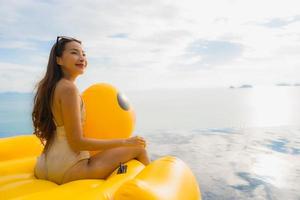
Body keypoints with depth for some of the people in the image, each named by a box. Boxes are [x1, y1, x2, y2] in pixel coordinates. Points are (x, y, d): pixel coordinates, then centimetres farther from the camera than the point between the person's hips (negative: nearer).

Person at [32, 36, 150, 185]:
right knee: (139, 149, -1)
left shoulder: (50, 86, 8)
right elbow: (77, 143, -21)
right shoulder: (68, 88, -19)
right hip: (67, 170, -9)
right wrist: (125, 142, -15)